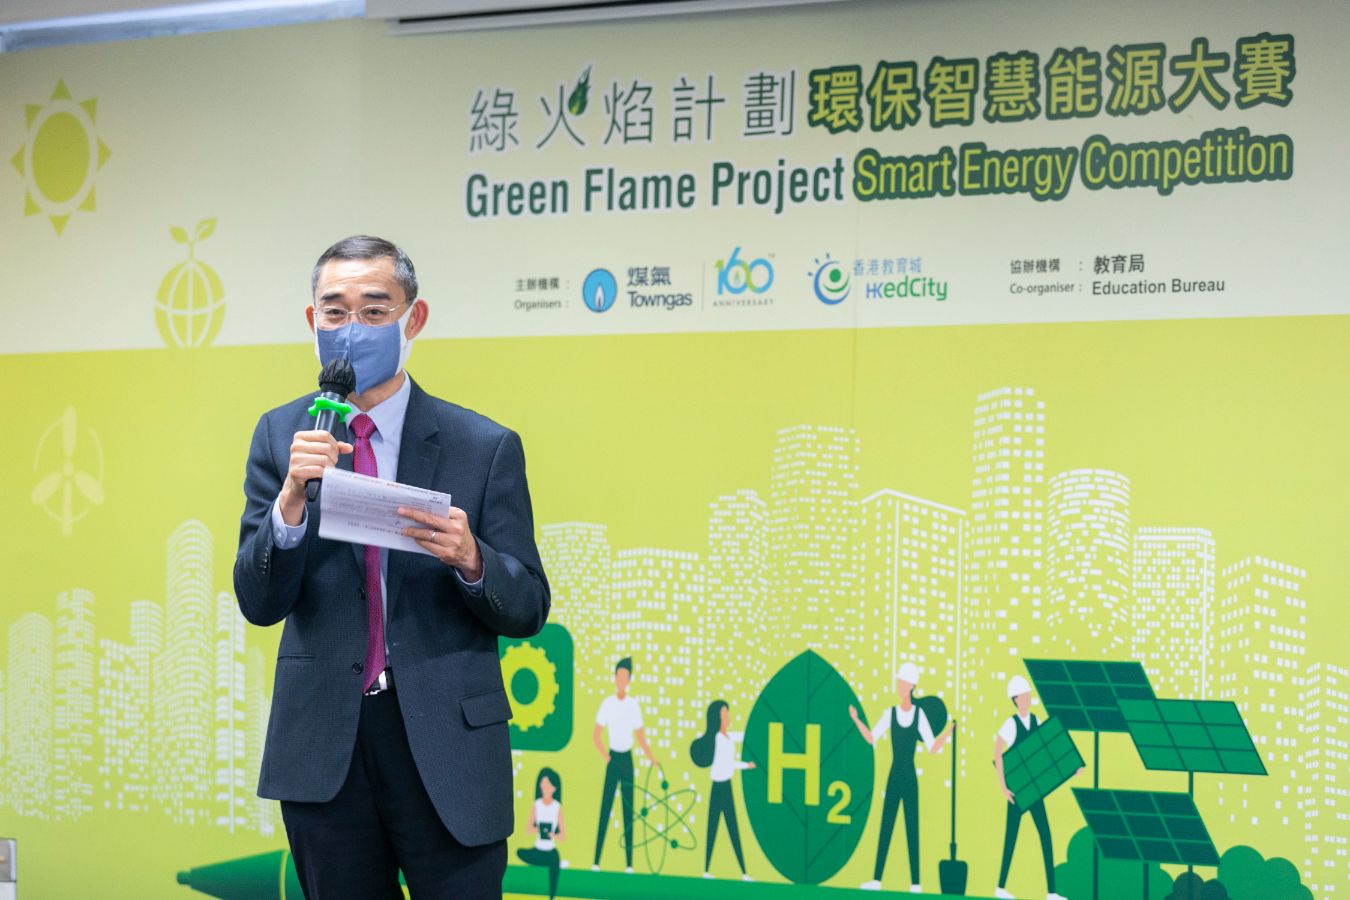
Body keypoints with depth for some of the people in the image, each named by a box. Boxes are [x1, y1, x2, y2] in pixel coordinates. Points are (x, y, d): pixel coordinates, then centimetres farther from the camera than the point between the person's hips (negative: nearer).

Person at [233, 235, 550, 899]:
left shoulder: (486, 447, -2)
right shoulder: (279, 435, 4)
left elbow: (528, 610, 0)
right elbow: (258, 603, -2)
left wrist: (470, 560, -21)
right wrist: (291, 501, -19)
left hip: (445, 753, -2)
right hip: (324, 745, 2)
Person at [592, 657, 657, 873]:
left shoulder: (634, 705, 4)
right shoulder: (607, 703, -5)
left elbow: (640, 736, 7)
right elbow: (596, 736, -2)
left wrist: (651, 757, -4)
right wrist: (606, 756, -13)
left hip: (627, 758, 3)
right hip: (613, 757, -3)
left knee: (628, 810, 4)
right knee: (605, 808, -4)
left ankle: (629, 863, 7)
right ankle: (596, 861, -2)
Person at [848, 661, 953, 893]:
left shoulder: (920, 714, 0)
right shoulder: (890, 713, 2)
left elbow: (932, 748, -1)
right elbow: (871, 739, -4)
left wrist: (947, 732, -16)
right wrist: (856, 720, -15)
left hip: (910, 776, -1)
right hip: (894, 776, 1)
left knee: (912, 828, 0)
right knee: (886, 825, -1)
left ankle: (915, 882, 2)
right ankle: (877, 879, 1)